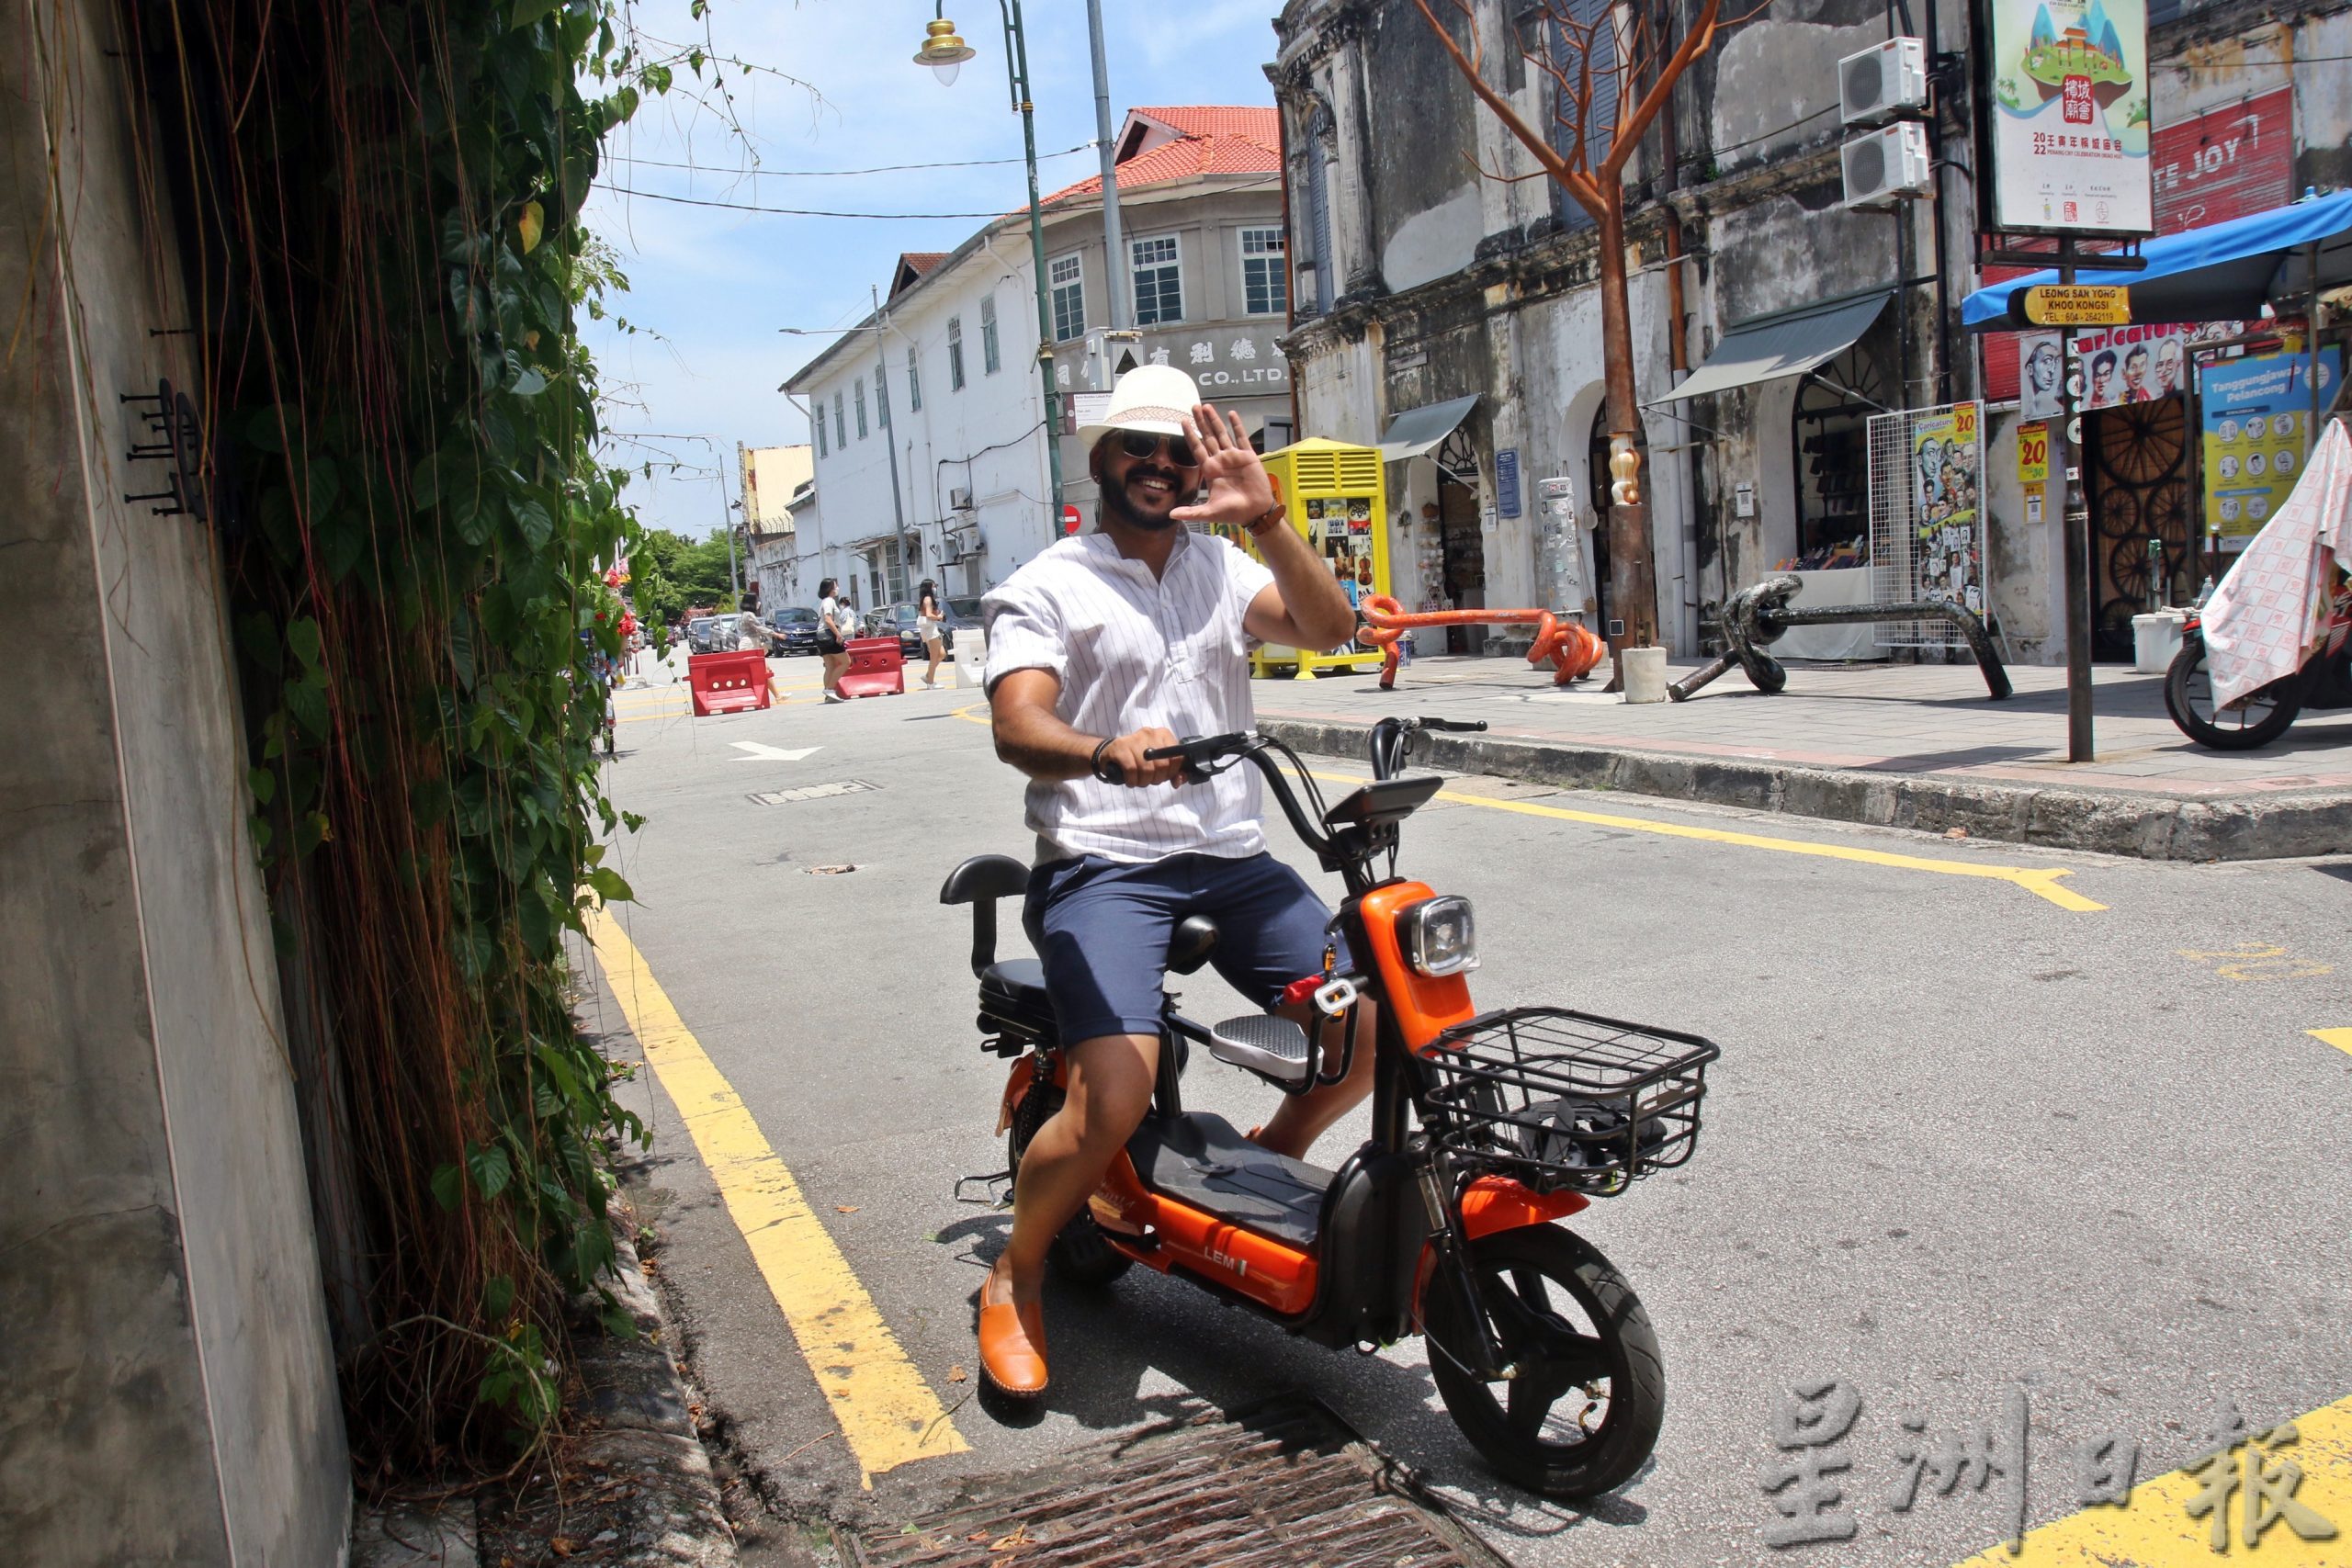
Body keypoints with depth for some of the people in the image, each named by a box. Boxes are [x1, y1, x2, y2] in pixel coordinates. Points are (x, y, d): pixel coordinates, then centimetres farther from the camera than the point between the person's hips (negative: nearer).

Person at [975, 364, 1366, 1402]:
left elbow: (1327, 627, -1)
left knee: (1372, 1027, -6)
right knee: (1113, 1099, -23)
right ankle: (1012, 1284, 5)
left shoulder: (1222, 567, 16)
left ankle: (1269, 1162, 23)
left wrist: (1263, 521, -15)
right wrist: (1103, 753, -37)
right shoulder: (1045, 587, 2)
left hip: (1232, 857, 5)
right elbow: (1016, 724, -15)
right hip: (1102, 864, -5)